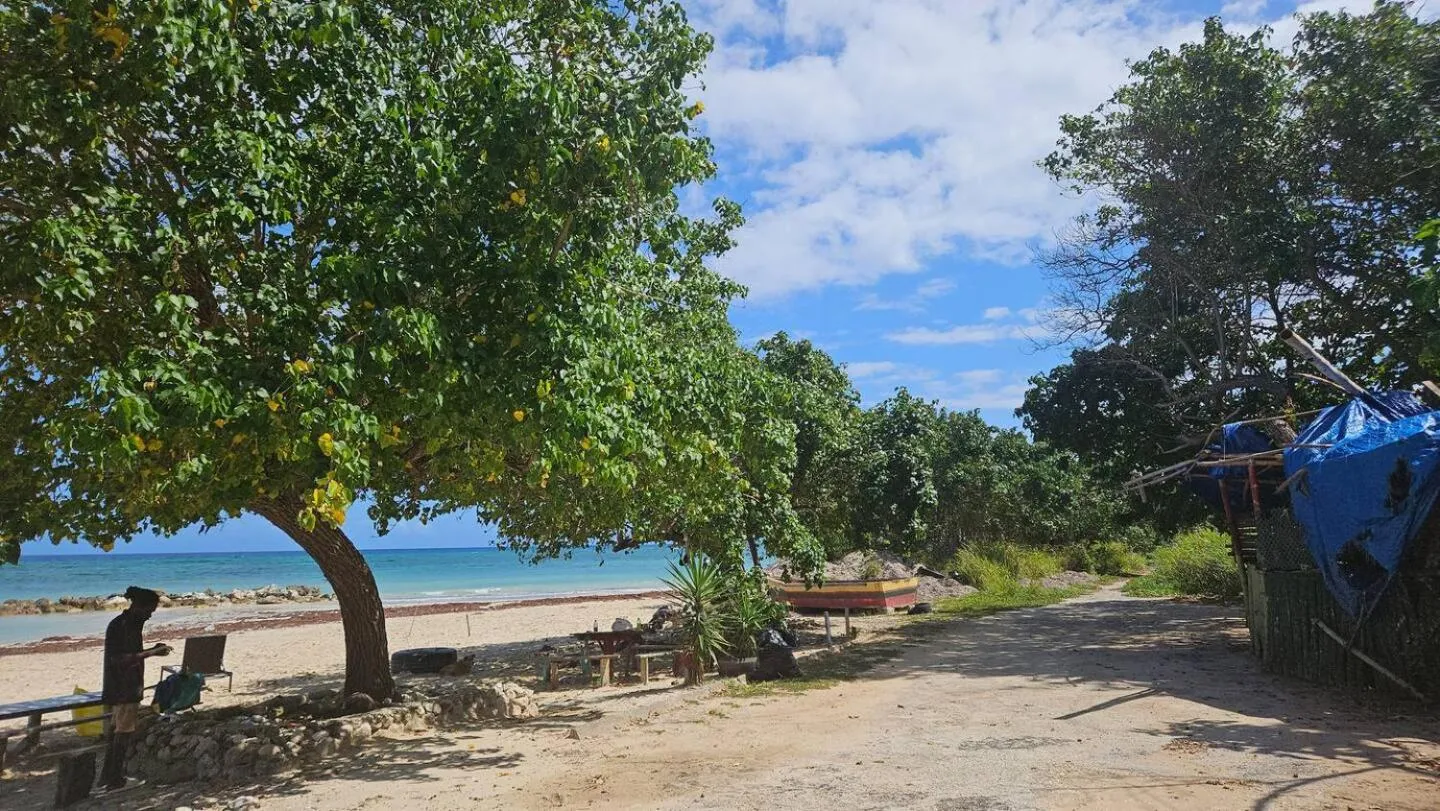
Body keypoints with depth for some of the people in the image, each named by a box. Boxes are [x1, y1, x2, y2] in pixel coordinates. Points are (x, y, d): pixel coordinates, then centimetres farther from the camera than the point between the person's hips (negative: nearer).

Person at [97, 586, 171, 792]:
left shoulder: (133, 624, 10)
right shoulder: (118, 626, -19)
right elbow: (120, 659, -25)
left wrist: (153, 649, 6)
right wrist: (153, 652, -24)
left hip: (130, 688, 10)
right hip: (121, 690, -10)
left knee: (117, 732, 15)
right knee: (123, 732, -3)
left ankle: (108, 776, 23)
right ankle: (114, 779, 4)